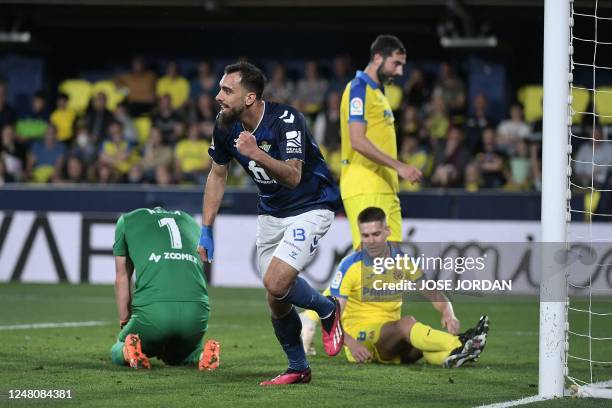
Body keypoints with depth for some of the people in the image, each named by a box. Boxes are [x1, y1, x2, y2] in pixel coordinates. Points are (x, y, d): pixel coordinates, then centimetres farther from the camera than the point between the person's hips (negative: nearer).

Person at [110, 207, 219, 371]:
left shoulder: (127, 220, 22)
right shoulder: (191, 222, 31)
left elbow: (122, 279, 24)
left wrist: (125, 322, 33)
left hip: (152, 309, -3)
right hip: (196, 311, 3)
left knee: (117, 353, 25)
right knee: (175, 357, 33)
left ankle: (129, 351, -8)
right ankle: (203, 353, 1)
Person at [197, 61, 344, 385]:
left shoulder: (286, 120, -27)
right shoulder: (225, 125, -7)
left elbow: (293, 177, -37)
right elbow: (218, 174, 9)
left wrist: (256, 154, -52)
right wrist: (206, 230, 5)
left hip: (310, 208, -7)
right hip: (271, 211, 7)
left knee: (276, 283, -23)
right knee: (276, 300, 4)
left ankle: (327, 310, 7)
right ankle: (298, 368, 23)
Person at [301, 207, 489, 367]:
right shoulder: (350, 266, -7)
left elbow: (435, 296, 9)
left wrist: (448, 314, -15)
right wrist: (351, 344, -30)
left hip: (393, 340, 4)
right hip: (359, 338, -4)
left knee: (419, 340, -33)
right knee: (408, 323, -34)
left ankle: (452, 356, -65)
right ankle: (458, 345, -57)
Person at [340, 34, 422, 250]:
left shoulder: (376, 92, 21)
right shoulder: (359, 88, -9)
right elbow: (358, 141, -19)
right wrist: (398, 166, -21)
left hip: (384, 189, 10)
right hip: (365, 189, -10)